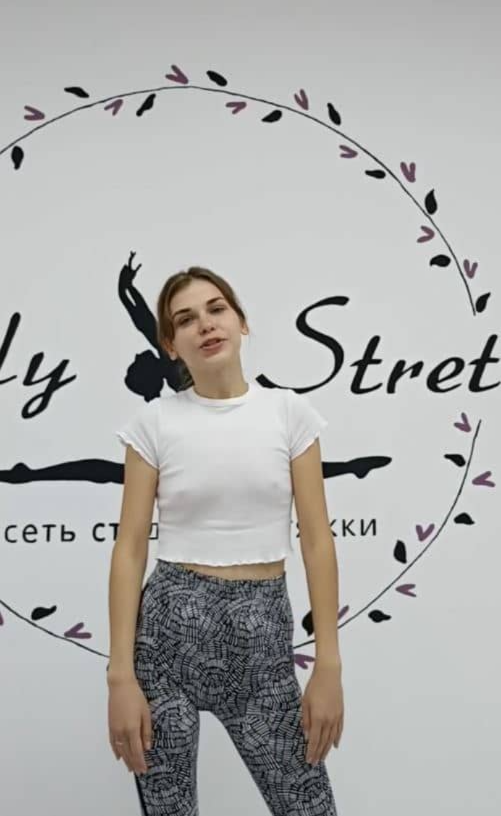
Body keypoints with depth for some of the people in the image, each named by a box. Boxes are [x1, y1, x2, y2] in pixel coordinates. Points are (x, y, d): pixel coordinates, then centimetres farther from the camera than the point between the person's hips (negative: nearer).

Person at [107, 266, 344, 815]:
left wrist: (328, 666, -4)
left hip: (263, 635, 1)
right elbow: (130, 549, -2)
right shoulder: (154, 421, -2)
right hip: (169, 628, 0)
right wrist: (121, 675, -8)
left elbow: (316, 541, 0)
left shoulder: (289, 411, 1)